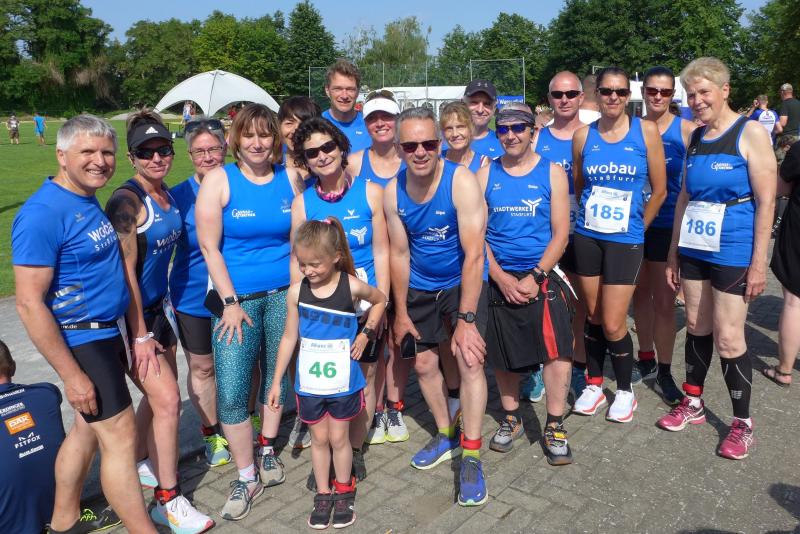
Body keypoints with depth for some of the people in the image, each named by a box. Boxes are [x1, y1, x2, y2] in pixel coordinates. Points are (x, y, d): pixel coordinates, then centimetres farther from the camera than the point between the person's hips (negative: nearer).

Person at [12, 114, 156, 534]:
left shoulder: (88, 202, 7)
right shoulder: (43, 213, -20)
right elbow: (29, 303, -22)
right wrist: (72, 375, -21)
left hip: (107, 332, 9)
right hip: (80, 341, -9)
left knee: (89, 428, 19)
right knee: (120, 436, -3)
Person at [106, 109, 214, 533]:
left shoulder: (166, 194, 4)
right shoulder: (127, 201, -20)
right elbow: (126, 272, -20)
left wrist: (163, 310, 17)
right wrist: (140, 336, -18)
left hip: (158, 305, 8)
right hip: (130, 313, -8)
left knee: (158, 398, 18)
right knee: (167, 401, -8)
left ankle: (140, 465, 42)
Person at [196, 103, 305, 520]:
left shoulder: (290, 178, 2)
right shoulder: (218, 179, -6)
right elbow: (209, 246, -8)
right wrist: (231, 301, -10)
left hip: (283, 293, 3)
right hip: (236, 297, -2)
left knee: (276, 374, 14)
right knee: (231, 391, -6)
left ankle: (266, 451, 37)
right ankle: (246, 478, 12)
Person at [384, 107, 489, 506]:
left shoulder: (461, 181, -24)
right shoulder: (393, 191, -10)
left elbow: (474, 254, -26)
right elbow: (399, 253, -1)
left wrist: (466, 319, -28)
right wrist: (401, 313, 1)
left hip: (462, 283, -4)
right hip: (419, 287, 5)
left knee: (470, 359, -13)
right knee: (423, 364, 11)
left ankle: (471, 457, 2)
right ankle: (446, 436, 33)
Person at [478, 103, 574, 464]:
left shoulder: (552, 173, 2)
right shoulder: (485, 174, 6)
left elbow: (560, 233, -3)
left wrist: (535, 277, -13)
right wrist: (500, 277, -9)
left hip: (541, 276, -2)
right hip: (497, 279, 2)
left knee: (557, 350, -13)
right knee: (502, 356, 10)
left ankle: (554, 428, 5)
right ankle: (511, 419, 31)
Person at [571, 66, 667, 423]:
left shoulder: (646, 132, -4)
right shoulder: (583, 135, 1)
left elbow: (659, 190, 1)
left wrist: (637, 229, 7)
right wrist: (589, 217, 11)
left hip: (625, 240, -2)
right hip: (587, 237, 2)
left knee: (613, 325, -2)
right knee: (593, 316, 10)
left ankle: (625, 391, 21)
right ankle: (594, 385, 28)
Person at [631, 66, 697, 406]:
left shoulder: (686, 130, -4)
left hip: (668, 225, -3)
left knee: (664, 301, 1)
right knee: (640, 294, 13)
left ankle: (664, 371, 14)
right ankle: (646, 359, 30)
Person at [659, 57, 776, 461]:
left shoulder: (750, 133, -8)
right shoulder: (695, 138, 10)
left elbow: (766, 201, -11)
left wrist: (759, 263, -14)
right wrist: (673, 253, 12)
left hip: (733, 252, -5)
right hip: (693, 249, 6)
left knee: (728, 339, -2)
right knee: (696, 327, 14)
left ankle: (742, 424, 16)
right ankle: (693, 403, 30)